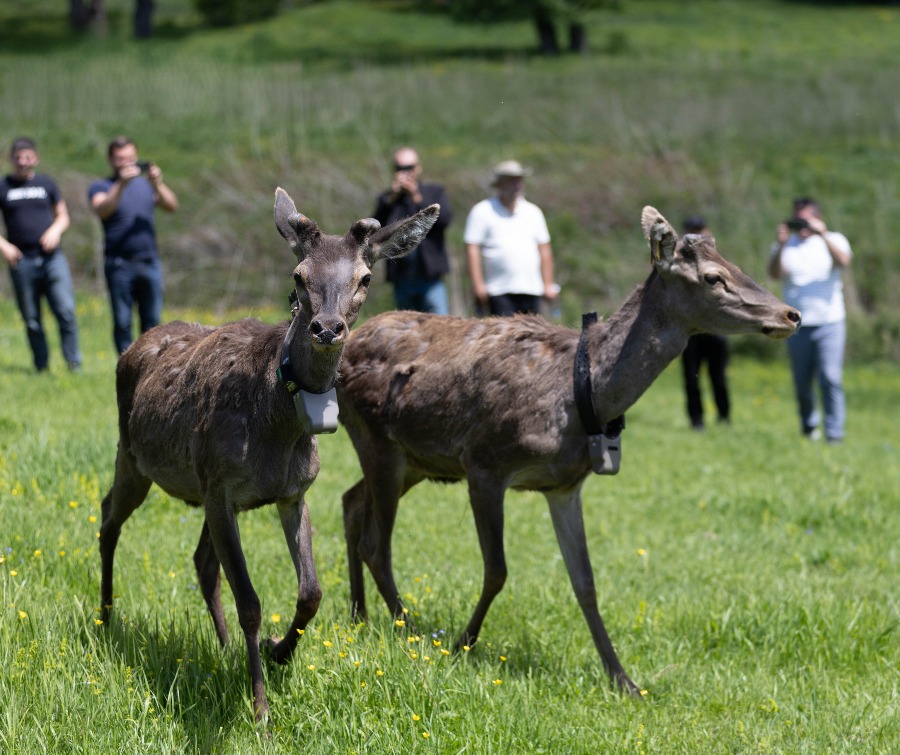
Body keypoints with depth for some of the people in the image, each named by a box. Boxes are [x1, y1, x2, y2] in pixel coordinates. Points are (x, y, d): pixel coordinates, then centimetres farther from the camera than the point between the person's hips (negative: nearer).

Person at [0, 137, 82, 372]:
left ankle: (74, 365, -4)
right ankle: (42, 368, 11)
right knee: (31, 320, 3)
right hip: (21, 261, 0)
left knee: (66, 311, -11)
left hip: (52, 257, 0)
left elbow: (62, 216, 17)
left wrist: (55, 231, -4)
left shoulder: (47, 184, 10)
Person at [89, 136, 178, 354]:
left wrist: (158, 184, -15)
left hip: (149, 262, 3)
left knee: (152, 321, 3)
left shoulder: (145, 184, 15)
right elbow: (102, 210, -17)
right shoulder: (100, 187, 4)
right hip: (119, 265, -3)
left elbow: (172, 206, 2)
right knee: (122, 323, -2)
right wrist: (121, 185, -28)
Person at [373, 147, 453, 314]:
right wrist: (392, 198, -11)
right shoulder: (387, 199, 12)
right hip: (401, 280, 2)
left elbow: (444, 219, -9)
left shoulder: (435, 192, 9)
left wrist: (416, 198, -12)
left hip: (430, 278, -2)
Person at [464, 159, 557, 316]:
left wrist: (548, 285, 11)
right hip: (499, 292, -4)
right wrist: (478, 286, -10)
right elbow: (472, 249, -2)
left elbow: (544, 250, 18)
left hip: (531, 290, 4)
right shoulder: (482, 212, 3)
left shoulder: (533, 212, 17)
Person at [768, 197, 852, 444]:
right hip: (797, 325, 2)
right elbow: (775, 274, -7)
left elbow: (843, 261, -14)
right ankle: (809, 426, 26)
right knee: (801, 382, 6)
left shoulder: (834, 240, 6)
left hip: (829, 321, -2)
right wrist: (781, 245, -19)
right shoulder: (786, 246, 8)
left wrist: (823, 236, -22)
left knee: (831, 377, -12)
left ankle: (834, 433, -10)